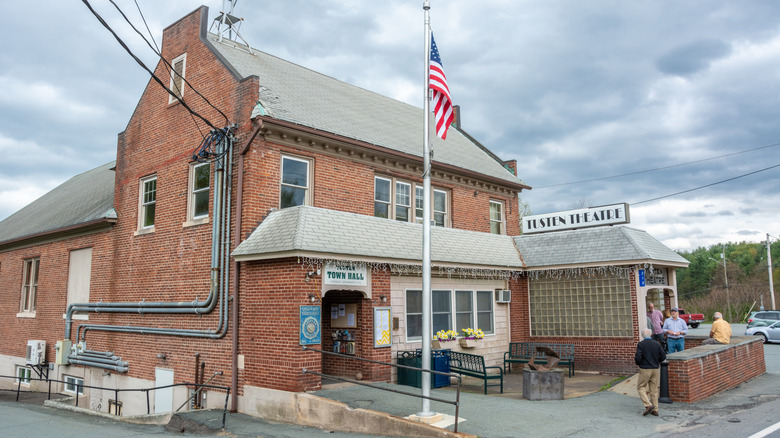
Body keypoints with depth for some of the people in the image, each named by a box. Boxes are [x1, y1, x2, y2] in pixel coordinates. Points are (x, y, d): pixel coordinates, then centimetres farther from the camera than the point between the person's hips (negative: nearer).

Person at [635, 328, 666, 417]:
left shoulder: (641, 344, -11)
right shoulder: (657, 344, 0)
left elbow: (638, 358, -17)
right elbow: (663, 357, 2)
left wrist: (636, 360, 5)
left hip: (645, 369, -4)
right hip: (656, 369, 4)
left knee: (640, 387, 9)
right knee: (654, 389, 12)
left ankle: (648, 405, -7)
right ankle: (655, 410, 15)